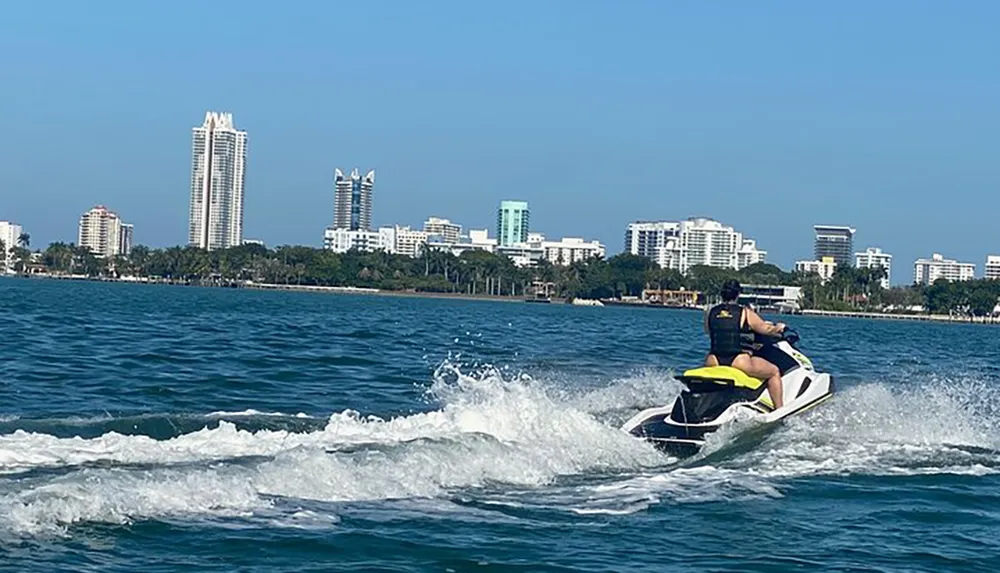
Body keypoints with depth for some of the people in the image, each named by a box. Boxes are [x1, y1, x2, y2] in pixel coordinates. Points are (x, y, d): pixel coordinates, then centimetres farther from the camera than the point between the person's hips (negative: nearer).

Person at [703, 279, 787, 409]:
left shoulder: (710, 313, 8)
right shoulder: (745, 313, -4)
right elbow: (766, 330, 0)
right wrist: (778, 328, 24)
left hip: (714, 362, 4)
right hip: (739, 362, -4)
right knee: (774, 372, 14)